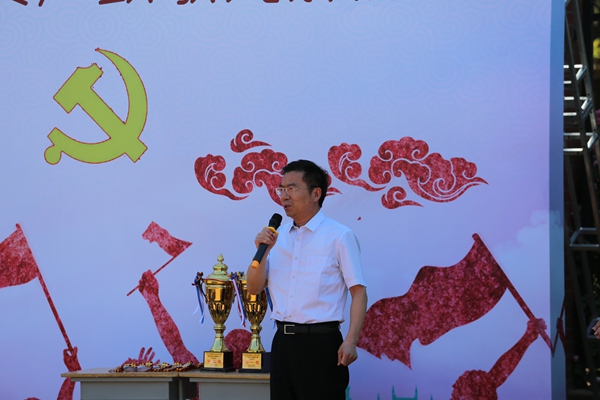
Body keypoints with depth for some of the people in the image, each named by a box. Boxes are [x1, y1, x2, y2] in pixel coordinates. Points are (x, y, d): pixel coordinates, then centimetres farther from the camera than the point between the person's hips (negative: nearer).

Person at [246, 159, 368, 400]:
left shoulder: (339, 236, -5)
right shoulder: (277, 236, 12)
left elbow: (358, 292, -9)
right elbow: (255, 288, 10)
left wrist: (350, 341, -20)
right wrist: (262, 251, -7)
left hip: (321, 343, -6)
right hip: (283, 341, 6)